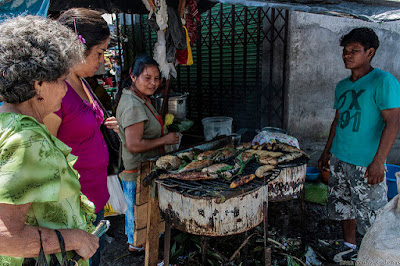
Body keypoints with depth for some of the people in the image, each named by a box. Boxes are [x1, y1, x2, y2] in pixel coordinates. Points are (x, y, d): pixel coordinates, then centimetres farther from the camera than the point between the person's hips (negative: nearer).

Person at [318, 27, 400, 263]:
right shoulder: (342, 86, 10)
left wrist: (378, 162, -22)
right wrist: (327, 152, 19)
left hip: (366, 163, -7)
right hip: (340, 160, 7)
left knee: (371, 215, 1)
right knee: (343, 205, 17)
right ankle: (349, 247, 35)